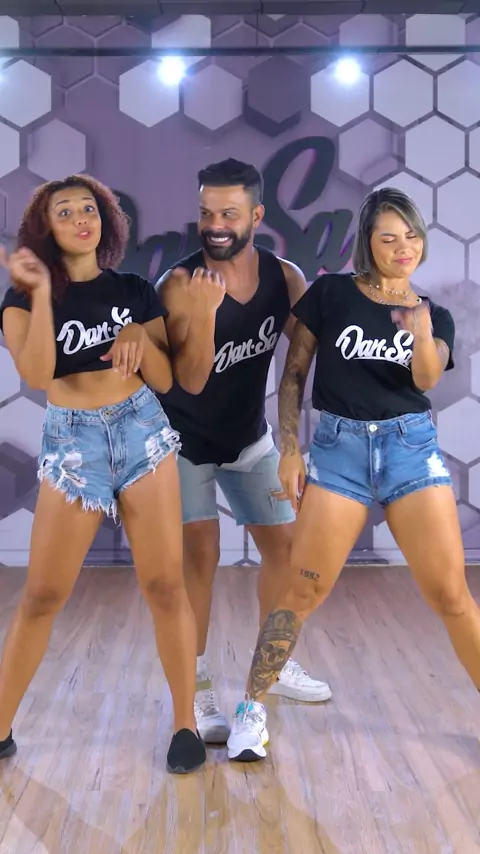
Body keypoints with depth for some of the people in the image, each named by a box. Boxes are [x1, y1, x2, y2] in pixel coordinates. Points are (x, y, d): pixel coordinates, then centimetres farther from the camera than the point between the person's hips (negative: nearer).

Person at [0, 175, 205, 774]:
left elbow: (165, 379, 6)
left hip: (143, 431, 2)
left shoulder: (135, 291, 8)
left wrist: (139, 337, -11)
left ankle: (185, 722, 13)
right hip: (72, 441, -1)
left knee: (164, 585, 0)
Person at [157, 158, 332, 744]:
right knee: (201, 553, -13)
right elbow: (190, 381, -27)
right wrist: (204, 311, -39)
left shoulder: (286, 278, -9)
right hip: (187, 440, -5)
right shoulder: (179, 285, -22)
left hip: (250, 437, 5)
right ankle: (197, 689, 1)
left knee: (284, 544, 9)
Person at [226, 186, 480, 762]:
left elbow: (427, 379, -12)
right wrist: (289, 450, -3)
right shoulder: (330, 294, 1)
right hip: (338, 448, -2)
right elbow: (294, 374, 4)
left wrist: (421, 336, -32)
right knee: (303, 590, -2)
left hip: (412, 448, 2)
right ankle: (252, 709, 15)